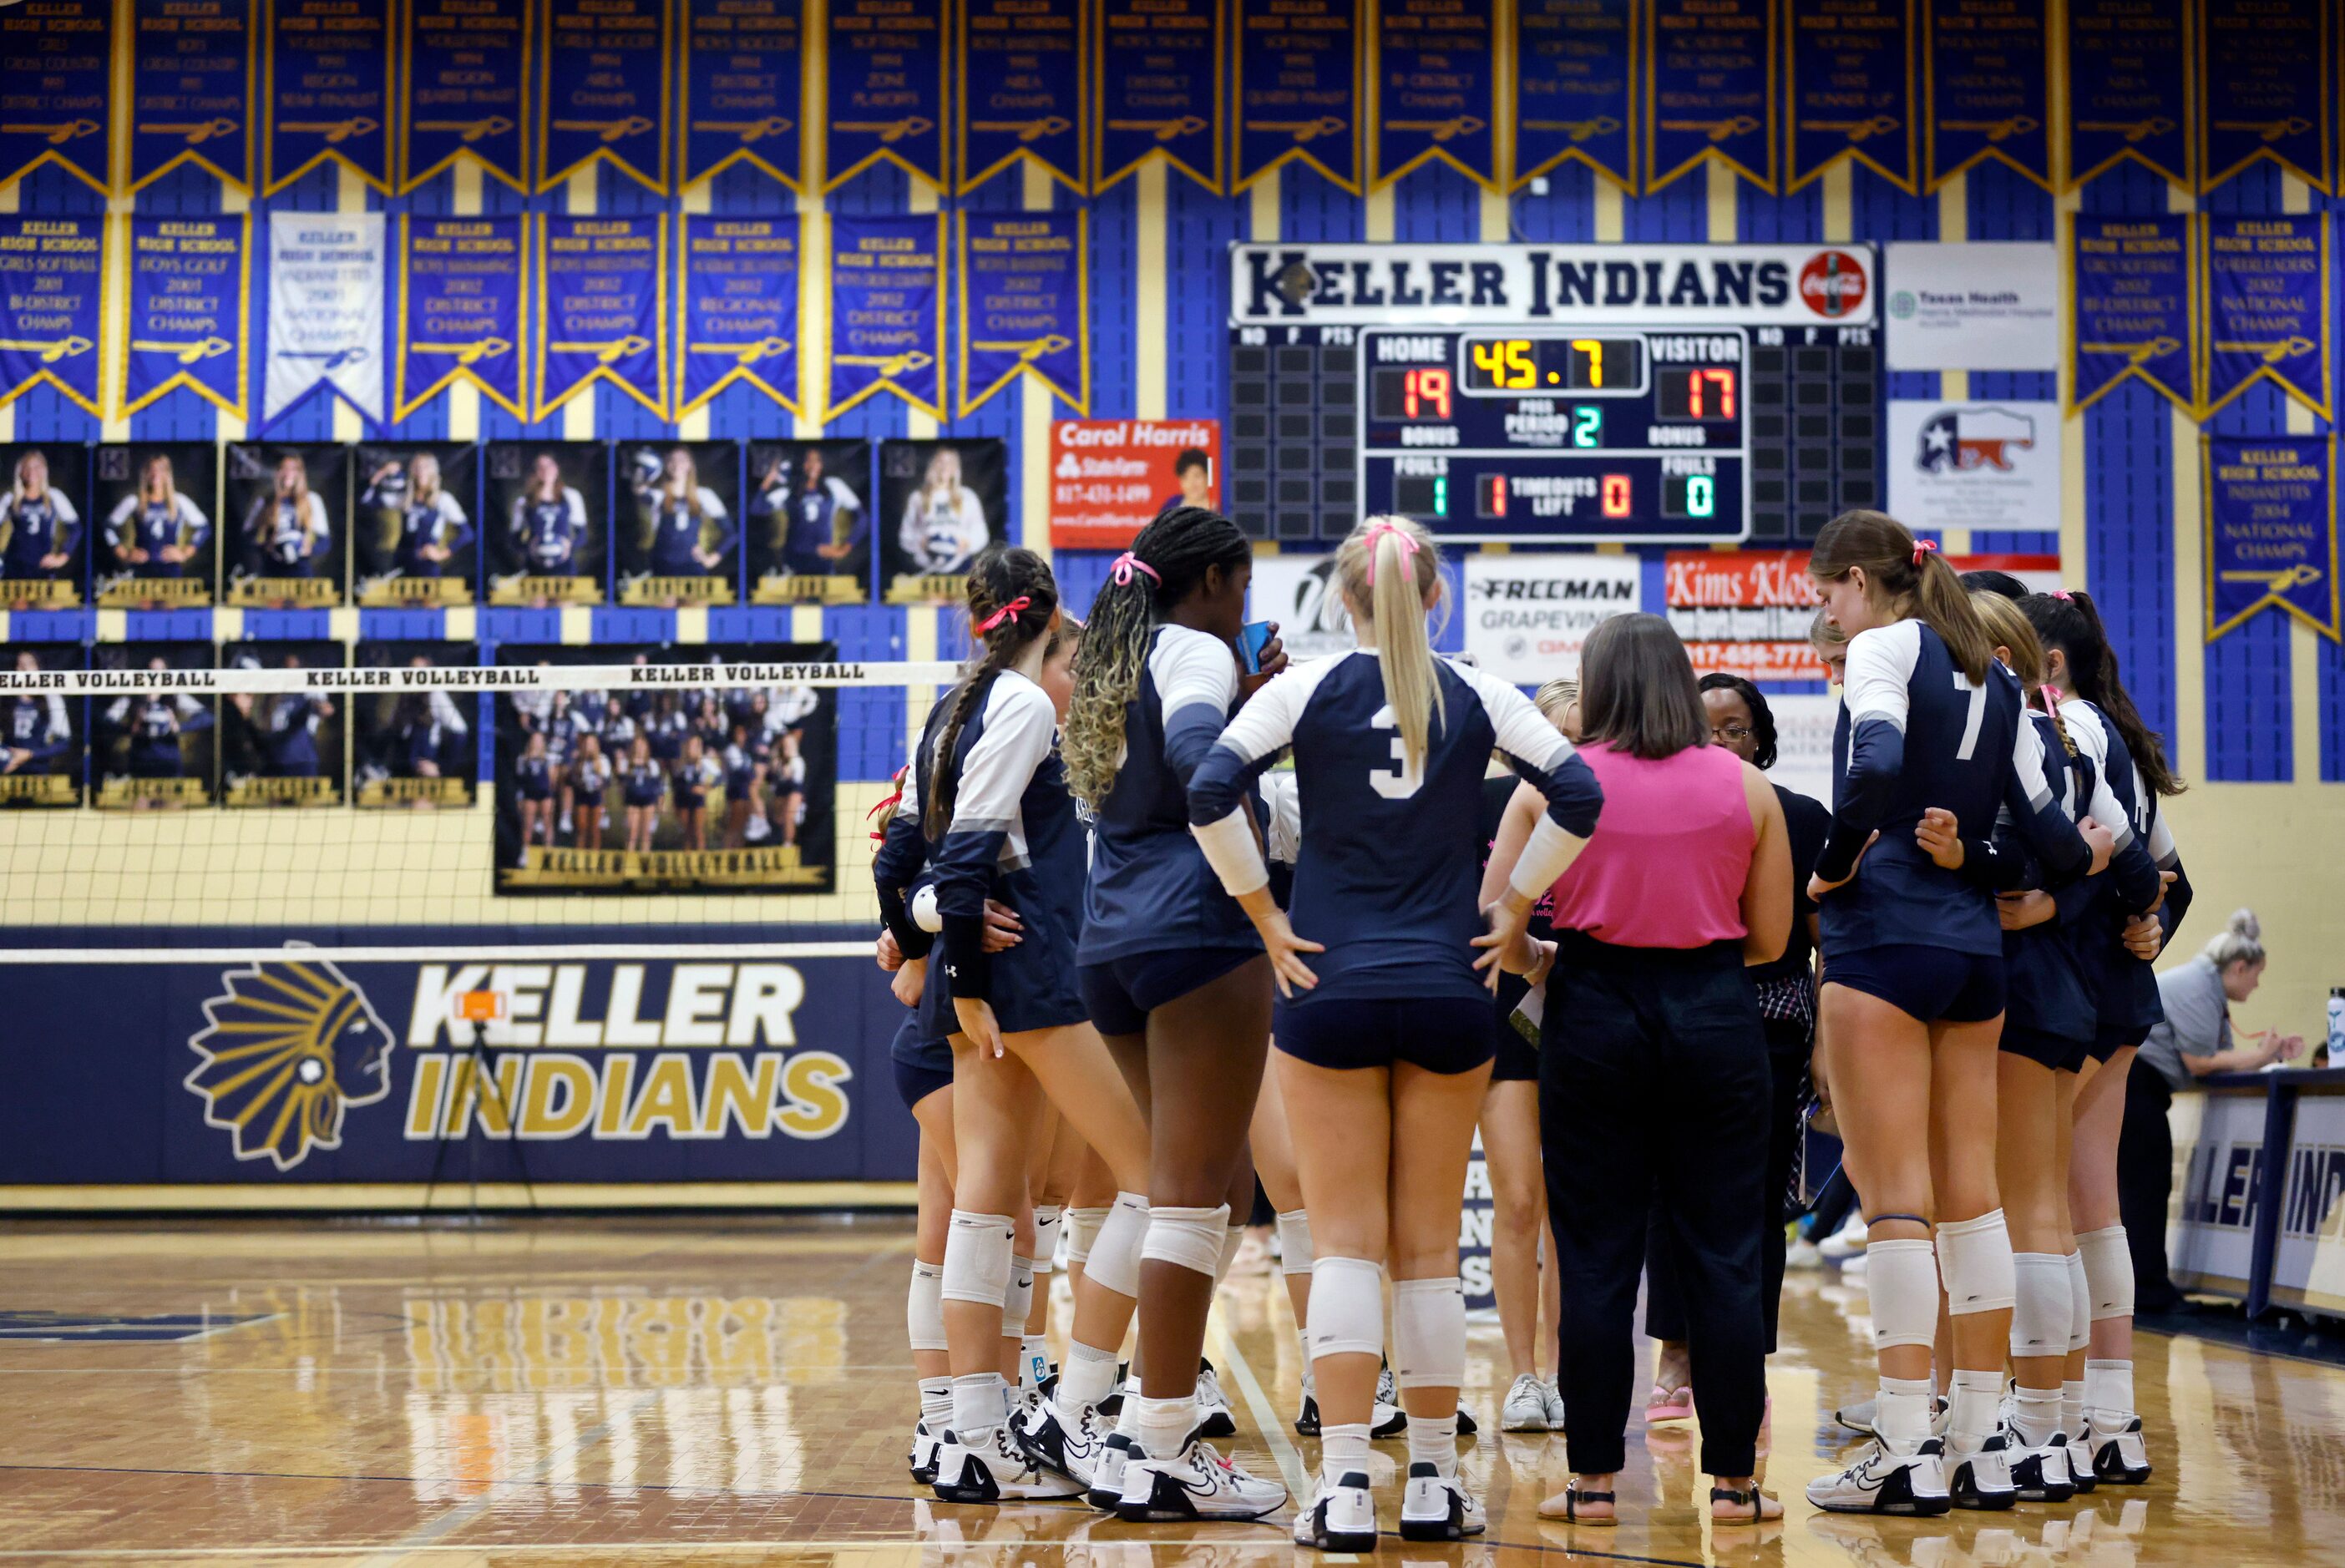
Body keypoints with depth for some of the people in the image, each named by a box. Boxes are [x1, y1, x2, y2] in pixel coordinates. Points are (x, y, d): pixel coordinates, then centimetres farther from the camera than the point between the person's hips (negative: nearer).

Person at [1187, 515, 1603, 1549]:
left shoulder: (1309, 687, -1)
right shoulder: (1476, 697, 3)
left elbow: (1210, 792, -12)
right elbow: (1577, 796, -5)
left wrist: (1265, 916, -4)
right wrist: (1513, 909, 5)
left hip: (1330, 992, -1)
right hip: (1448, 996, 1)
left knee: (1345, 1244, 1)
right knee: (1430, 1248, 9)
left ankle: (1344, 1489, -5)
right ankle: (1433, 1484, 13)